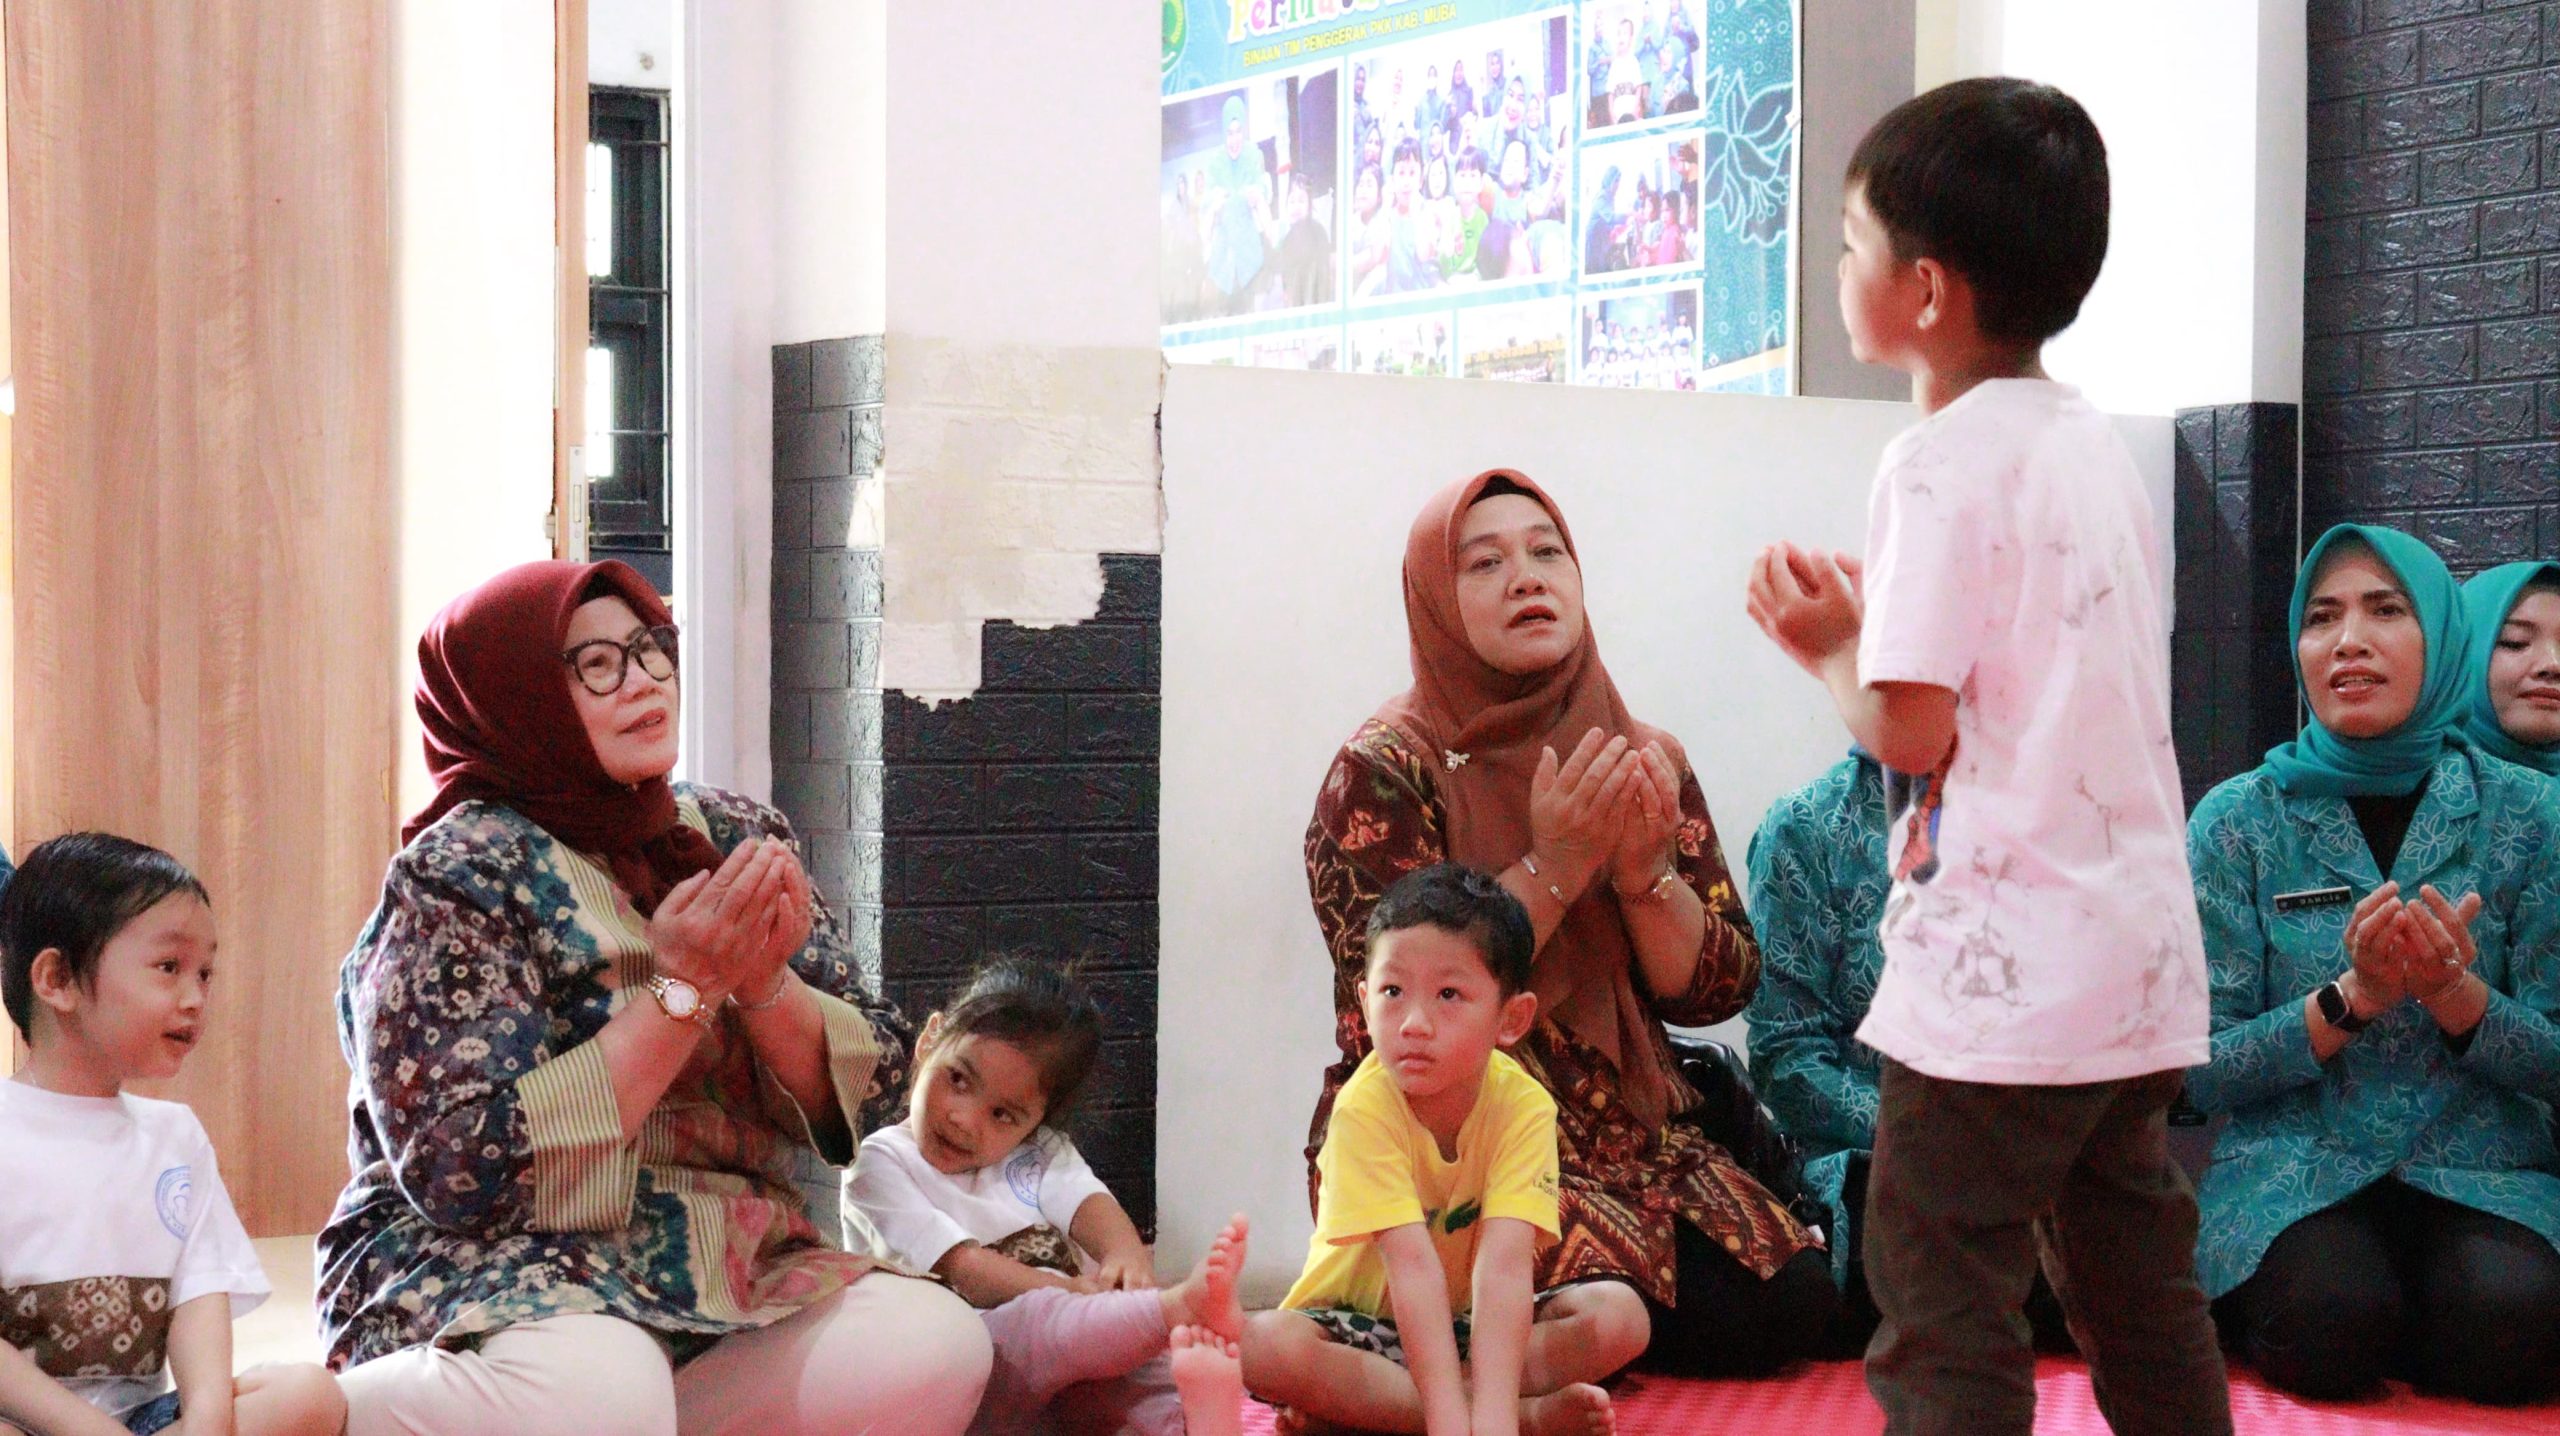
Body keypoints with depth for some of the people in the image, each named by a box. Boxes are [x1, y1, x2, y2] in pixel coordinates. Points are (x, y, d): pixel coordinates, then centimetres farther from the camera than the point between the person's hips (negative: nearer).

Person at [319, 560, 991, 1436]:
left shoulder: (737, 839, 8)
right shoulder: (458, 877, -8)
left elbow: (865, 1102, 5)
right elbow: (465, 1171, -19)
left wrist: (765, 982, -15)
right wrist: (682, 990, -19)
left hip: (733, 1280, 6)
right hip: (493, 1279, -6)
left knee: (939, 1346, -23)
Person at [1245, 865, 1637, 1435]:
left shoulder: (1523, 1106, -19)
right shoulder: (1365, 1108, -24)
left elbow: (1504, 1263, -31)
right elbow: (1413, 1265, -34)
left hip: (1470, 1323, 2)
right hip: (1360, 1320, -1)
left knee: (1620, 1313, -20)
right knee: (1264, 1344, -34)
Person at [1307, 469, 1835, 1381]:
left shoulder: (1644, 762, 8)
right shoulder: (1385, 774, -7)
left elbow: (1714, 991, 5)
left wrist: (1645, 872, -14)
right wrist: (1551, 870, -20)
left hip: (1633, 1136, 5)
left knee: (1794, 1302, -16)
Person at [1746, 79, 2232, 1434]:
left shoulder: (1944, 462, -13)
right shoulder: (2095, 446, 13)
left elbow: (1912, 728, -16)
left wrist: (1830, 648, 2)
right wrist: (1879, 621, 15)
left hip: (1997, 974, -9)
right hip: (2139, 962, 9)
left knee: (1941, 1318, -3)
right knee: (2137, 1296, 16)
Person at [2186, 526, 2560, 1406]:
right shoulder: (2238, 823, -1)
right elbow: (2204, 1072, -2)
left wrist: (2452, 992, -19)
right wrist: (2352, 997, -19)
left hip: (2479, 1165, 1)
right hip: (2295, 1165, -1)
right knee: (2335, 1319, -32)